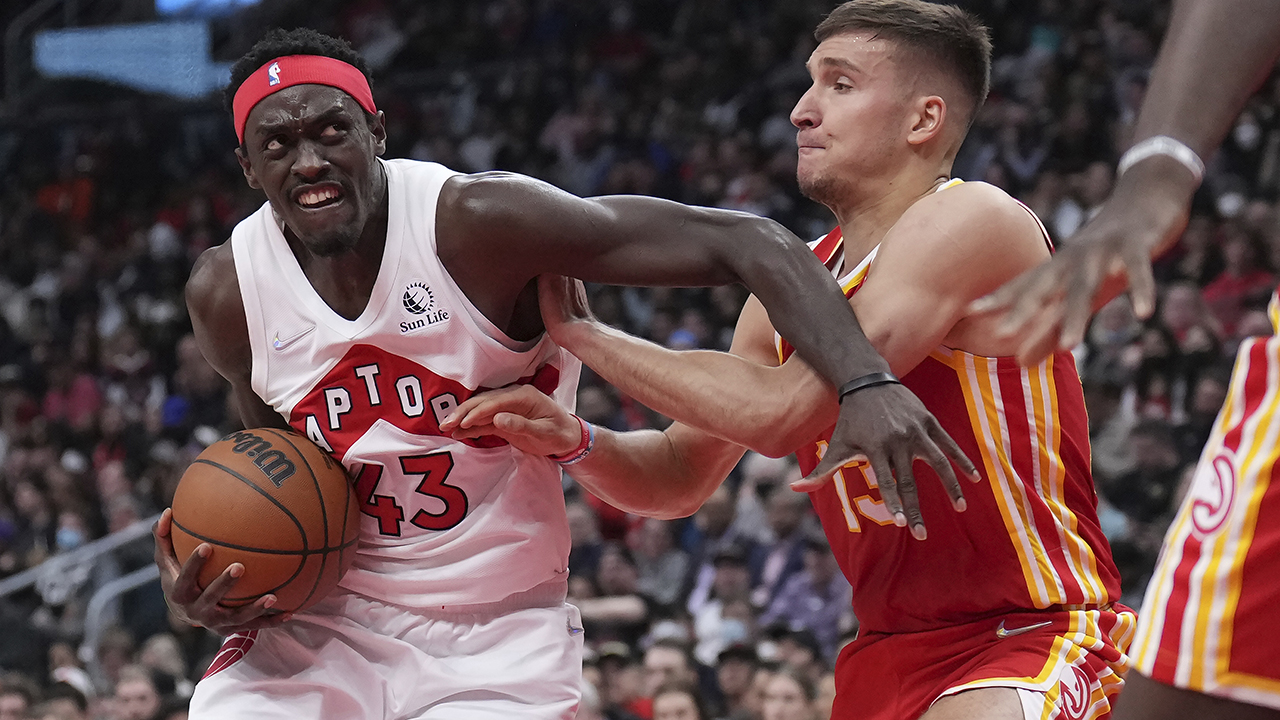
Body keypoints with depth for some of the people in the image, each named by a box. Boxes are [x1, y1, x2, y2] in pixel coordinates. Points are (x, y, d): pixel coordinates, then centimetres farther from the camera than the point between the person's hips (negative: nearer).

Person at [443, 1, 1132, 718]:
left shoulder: (971, 222, -16)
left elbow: (780, 411, -24)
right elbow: (682, 472, 16)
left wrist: (582, 331, -14)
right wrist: (577, 442, -6)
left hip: (1037, 632, -8)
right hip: (892, 652, 8)